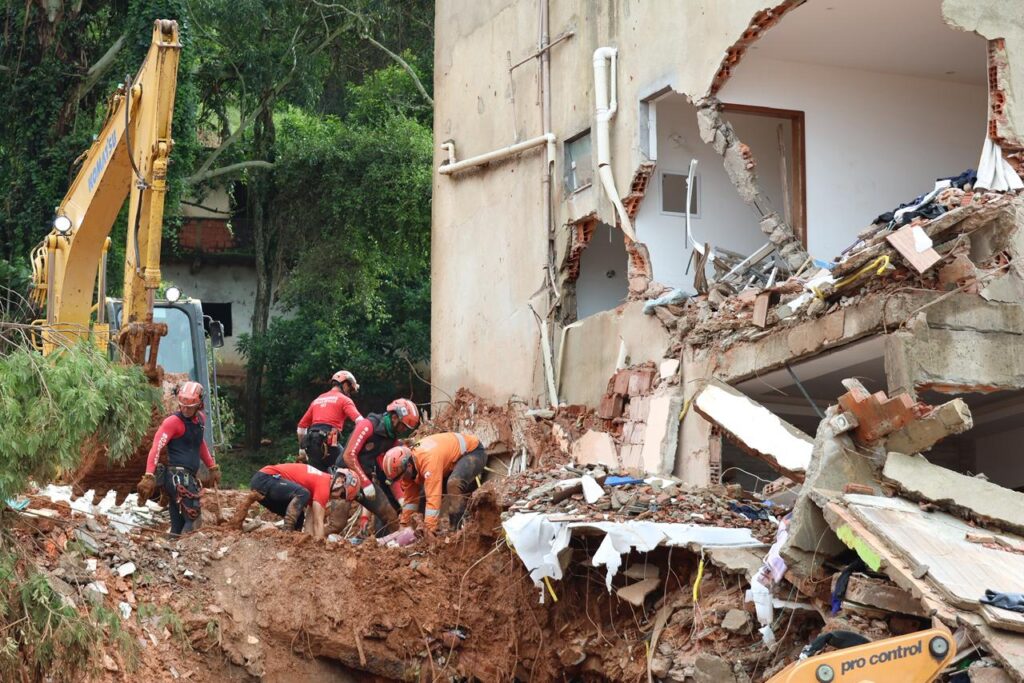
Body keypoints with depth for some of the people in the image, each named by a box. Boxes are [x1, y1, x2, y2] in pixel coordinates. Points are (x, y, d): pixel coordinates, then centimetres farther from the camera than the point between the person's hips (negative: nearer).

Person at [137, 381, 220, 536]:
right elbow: (156, 448, -18)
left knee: (178, 525, 7)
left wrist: (213, 468, 28)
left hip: (190, 478, 8)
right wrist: (149, 476, -29)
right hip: (178, 477, -8)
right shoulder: (173, 421, -10)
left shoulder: (200, 419, 14)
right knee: (192, 517, -17)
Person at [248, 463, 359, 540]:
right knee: (302, 494, -29)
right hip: (264, 478, -11)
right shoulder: (323, 485, -13)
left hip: (260, 480, 11)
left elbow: (312, 521, 15)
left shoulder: (319, 481, 16)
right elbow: (318, 522, -15)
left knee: (298, 516, 17)